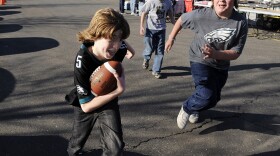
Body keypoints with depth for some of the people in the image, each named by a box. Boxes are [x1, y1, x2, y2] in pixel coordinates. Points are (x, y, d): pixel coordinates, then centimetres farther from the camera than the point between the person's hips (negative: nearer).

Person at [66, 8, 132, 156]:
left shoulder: (119, 47, -29)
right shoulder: (83, 61, -39)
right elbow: (86, 106, -35)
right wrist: (119, 90, -41)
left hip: (109, 102, 2)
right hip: (85, 105, -1)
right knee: (78, 140, 26)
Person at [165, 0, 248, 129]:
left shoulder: (241, 23, -20)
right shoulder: (202, 15, -23)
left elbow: (236, 53, -18)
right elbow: (182, 19, -3)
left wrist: (215, 54, -35)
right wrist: (171, 38, 6)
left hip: (221, 67, 4)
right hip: (200, 61, -3)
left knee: (213, 99, 16)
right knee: (207, 95, -23)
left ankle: (194, 110, 48)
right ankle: (186, 108, 8)